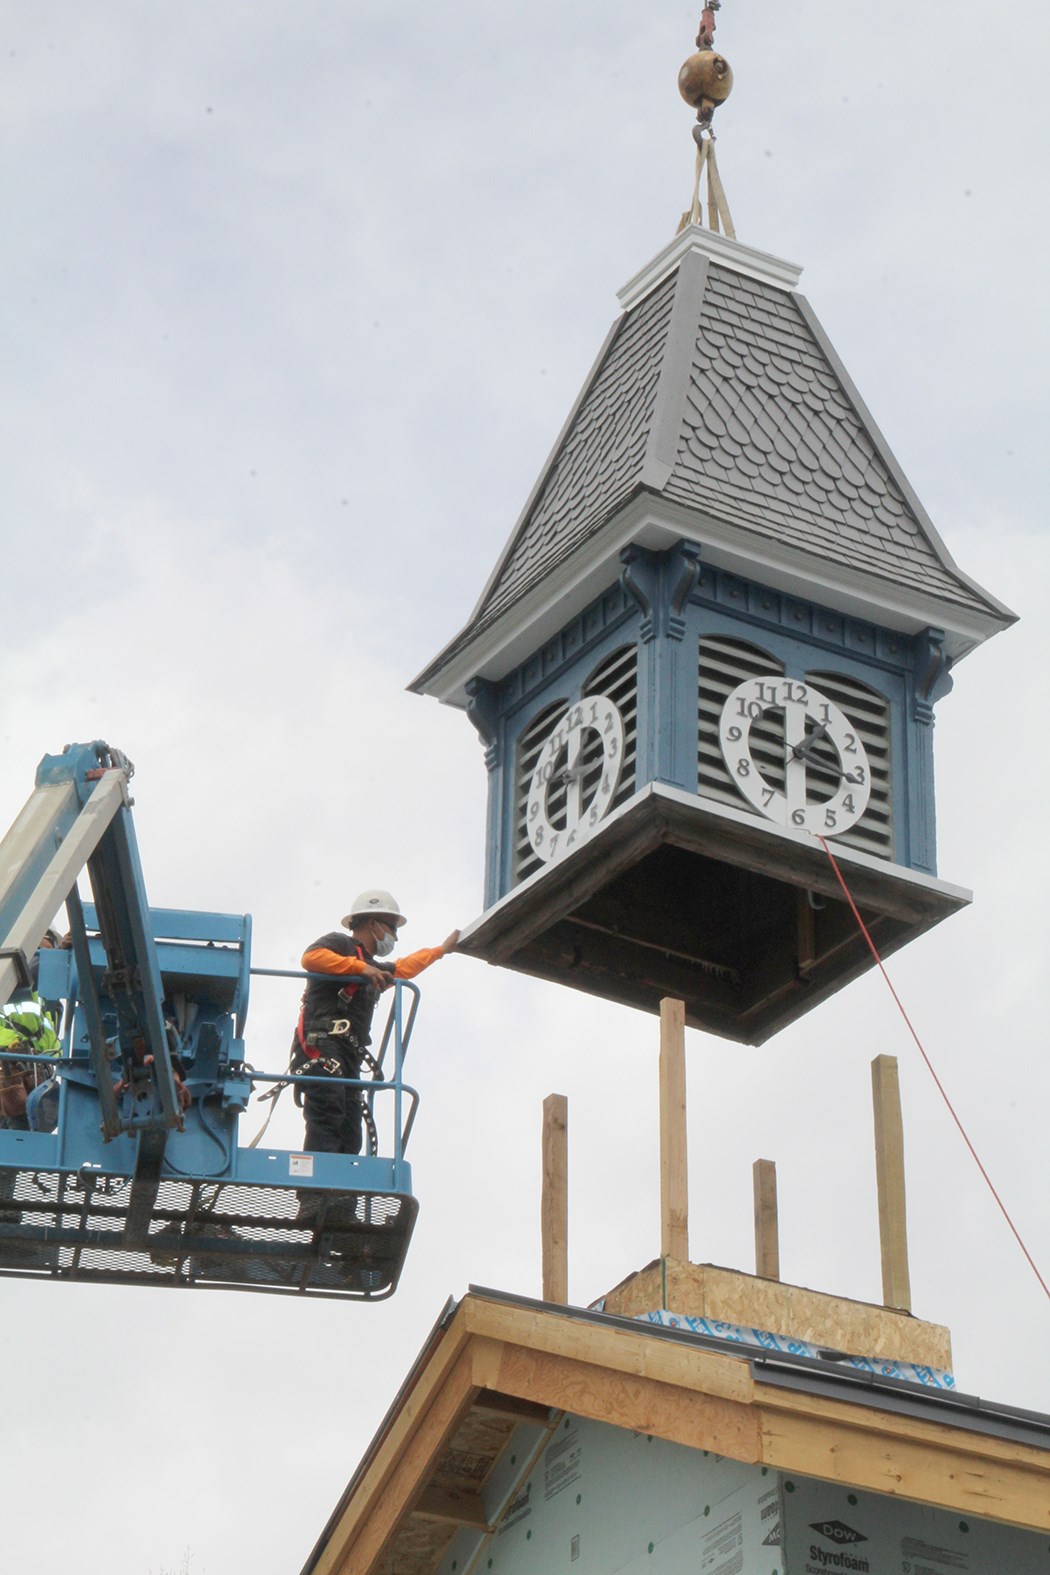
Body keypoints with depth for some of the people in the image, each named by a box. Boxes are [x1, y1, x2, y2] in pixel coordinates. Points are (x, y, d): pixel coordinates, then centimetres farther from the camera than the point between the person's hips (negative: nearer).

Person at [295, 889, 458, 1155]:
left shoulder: (374, 969, 33)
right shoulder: (338, 944, 5)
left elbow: (402, 968, 53)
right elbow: (311, 957, -17)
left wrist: (443, 949, 65)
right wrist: (361, 967, -17)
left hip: (348, 1057, 10)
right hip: (322, 1046, -10)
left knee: (349, 1140, -1)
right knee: (327, 1120, -25)